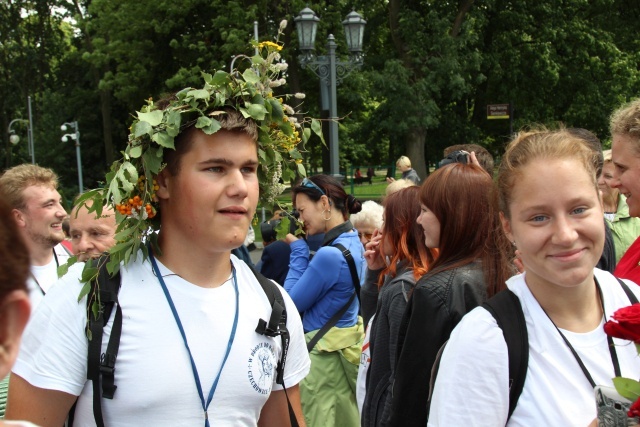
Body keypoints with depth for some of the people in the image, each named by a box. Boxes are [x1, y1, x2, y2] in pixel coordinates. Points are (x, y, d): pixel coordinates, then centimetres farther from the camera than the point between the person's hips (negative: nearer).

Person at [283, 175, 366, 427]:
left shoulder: (330, 255, -26)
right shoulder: (354, 242, 5)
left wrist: (298, 249, -10)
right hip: (347, 342, 9)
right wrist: (303, 248, 5)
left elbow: (292, 303, -15)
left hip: (324, 354, -9)